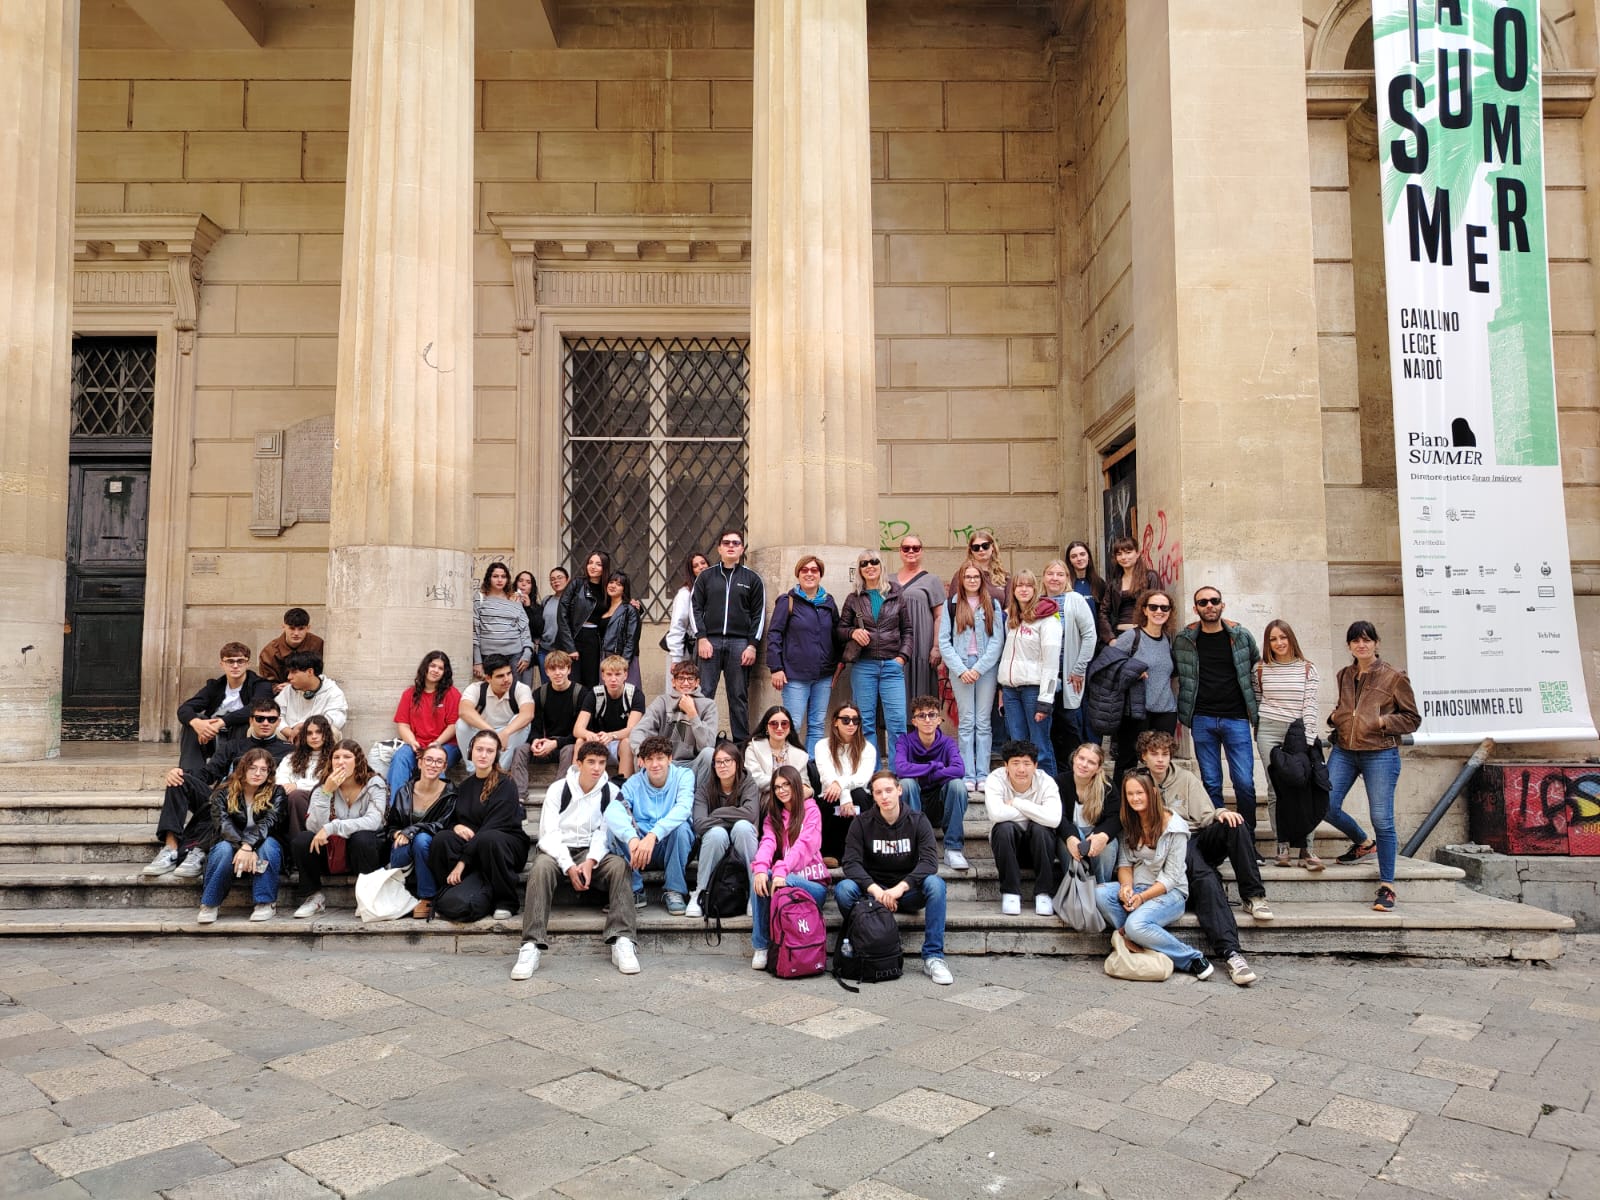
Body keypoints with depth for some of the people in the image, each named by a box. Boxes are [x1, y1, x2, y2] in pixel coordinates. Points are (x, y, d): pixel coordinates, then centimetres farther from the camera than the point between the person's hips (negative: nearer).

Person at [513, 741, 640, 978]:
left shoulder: (611, 792, 3)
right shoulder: (558, 789, -1)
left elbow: (605, 833, -4)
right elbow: (549, 833, -8)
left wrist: (590, 862, -23)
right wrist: (569, 866, -22)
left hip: (591, 852, 1)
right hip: (557, 851, -1)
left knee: (618, 865, -29)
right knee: (542, 866, -35)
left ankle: (623, 941, -36)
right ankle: (531, 946, -40)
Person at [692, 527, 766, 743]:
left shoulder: (752, 579, 10)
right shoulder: (706, 576, 12)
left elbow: (759, 614, 6)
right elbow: (695, 607, 7)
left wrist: (752, 645, -3)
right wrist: (702, 638, -5)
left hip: (739, 643, 0)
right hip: (710, 642, 0)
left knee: (739, 696, 2)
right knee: (704, 694, -3)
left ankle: (741, 742, 6)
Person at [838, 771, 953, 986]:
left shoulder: (917, 821, -5)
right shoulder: (862, 823, -4)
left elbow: (930, 861, -17)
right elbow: (851, 862, -14)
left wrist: (901, 887, -32)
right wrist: (875, 889, -31)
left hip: (908, 892, 0)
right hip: (872, 890, 0)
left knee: (935, 884, -31)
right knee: (843, 889, -30)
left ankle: (933, 957, -23)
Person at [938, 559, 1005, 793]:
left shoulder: (992, 604, 8)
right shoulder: (951, 605, 7)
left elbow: (998, 640, 0)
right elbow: (944, 641, 2)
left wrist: (979, 668, -9)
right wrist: (961, 670, -8)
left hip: (987, 668, 0)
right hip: (960, 668, 0)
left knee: (984, 723, 1)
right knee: (966, 723, -1)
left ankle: (983, 775, 3)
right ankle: (968, 776, 1)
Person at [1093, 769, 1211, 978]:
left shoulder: (1175, 827, -10)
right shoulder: (1129, 824, 7)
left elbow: (1171, 876, -11)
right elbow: (1124, 863, 6)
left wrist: (1142, 897, -21)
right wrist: (1126, 886, -16)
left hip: (1169, 892, -5)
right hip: (1137, 887, 5)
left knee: (1136, 924, -33)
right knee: (1101, 893, -26)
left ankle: (1192, 959, -15)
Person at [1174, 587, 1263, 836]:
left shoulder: (1241, 635, 3)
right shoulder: (1184, 640, 2)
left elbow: (1257, 668, 16)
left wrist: (1254, 702, 11)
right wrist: (1189, 696, 8)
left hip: (1236, 719, 0)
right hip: (1202, 720, 0)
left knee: (1245, 782, -3)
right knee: (1211, 783, 5)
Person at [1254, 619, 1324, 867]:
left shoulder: (1307, 668, 5)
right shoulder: (1261, 669, 8)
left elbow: (1310, 706, 1)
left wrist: (1308, 739, -6)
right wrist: (1258, 731, 8)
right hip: (1269, 732, 1)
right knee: (1275, 790, -2)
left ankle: (1305, 849, -5)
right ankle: (1282, 847, 2)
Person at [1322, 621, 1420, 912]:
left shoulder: (1394, 677, -2)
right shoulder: (1344, 675, 13)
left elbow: (1412, 719, 1)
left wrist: (1383, 721, -15)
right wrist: (1334, 716, 7)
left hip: (1380, 754, -5)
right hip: (1344, 751, 5)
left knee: (1382, 820, -5)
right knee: (1326, 806, -2)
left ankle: (1387, 888, 5)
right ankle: (1364, 843, 28)